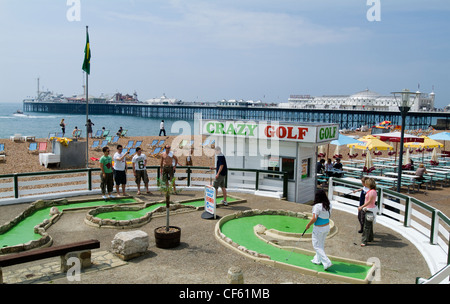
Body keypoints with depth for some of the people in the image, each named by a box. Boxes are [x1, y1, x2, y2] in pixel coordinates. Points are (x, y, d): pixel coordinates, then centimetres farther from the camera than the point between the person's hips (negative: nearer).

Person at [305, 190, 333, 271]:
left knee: (317, 246, 5)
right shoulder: (329, 205, 0)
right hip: (327, 227, 8)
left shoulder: (317, 206, -23)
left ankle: (327, 262, -3)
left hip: (319, 228, -8)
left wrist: (308, 225, -7)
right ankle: (317, 260, 38)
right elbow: (329, 216, 10)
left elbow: (314, 219, -22)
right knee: (321, 244, 22)